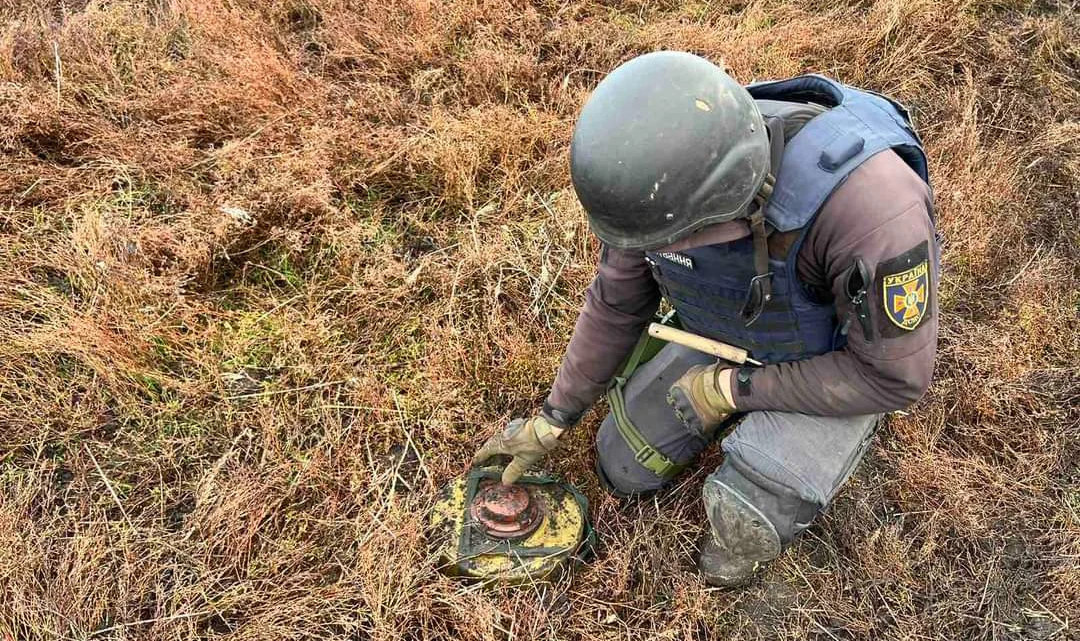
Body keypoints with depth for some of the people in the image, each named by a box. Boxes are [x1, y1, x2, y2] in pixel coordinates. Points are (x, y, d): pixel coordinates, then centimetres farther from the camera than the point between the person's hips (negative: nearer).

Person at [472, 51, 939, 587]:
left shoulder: (868, 204, -43)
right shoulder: (663, 180, -26)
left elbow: (896, 375, -28)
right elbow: (615, 303, -7)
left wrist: (733, 390, -24)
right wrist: (551, 422, -1)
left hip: (840, 367, -4)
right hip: (728, 339, 5)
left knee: (742, 530, -24)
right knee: (623, 468, 7)